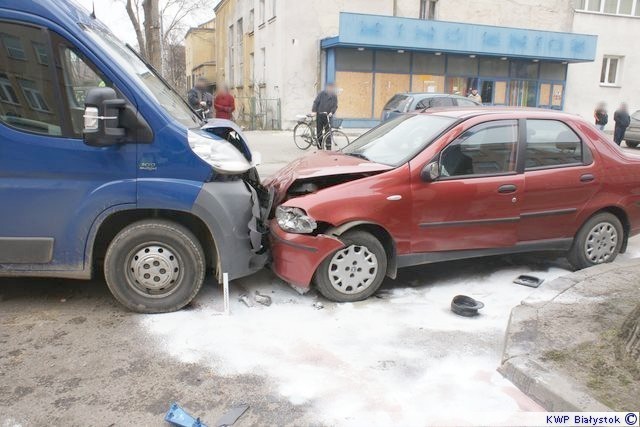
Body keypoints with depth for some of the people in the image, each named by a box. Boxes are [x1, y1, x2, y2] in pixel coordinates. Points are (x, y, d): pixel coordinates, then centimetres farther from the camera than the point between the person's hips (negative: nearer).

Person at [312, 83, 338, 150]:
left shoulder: (334, 96, 3)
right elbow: (316, 102, -3)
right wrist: (313, 111, -14)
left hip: (328, 116, 1)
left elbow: (335, 106, -2)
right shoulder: (321, 94, -2)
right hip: (319, 115, -1)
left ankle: (328, 146, 3)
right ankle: (319, 146, 12)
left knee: (328, 131, -2)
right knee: (319, 131, 3)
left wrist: (331, 112, -20)